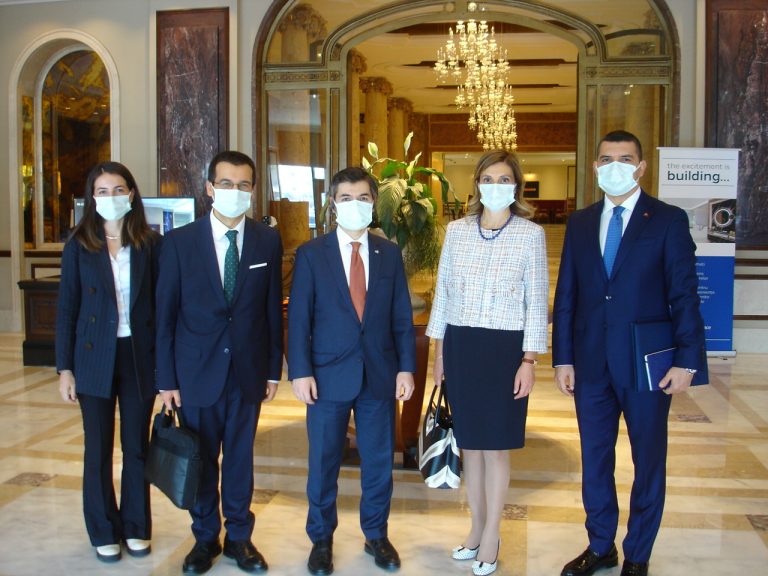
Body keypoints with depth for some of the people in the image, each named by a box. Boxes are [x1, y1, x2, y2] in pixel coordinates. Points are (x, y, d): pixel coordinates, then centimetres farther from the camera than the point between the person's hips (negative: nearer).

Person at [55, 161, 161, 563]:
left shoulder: (151, 244, -1)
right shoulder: (79, 246, -1)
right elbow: (66, 309, 0)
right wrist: (65, 368, -3)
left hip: (140, 356, 0)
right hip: (95, 359, 0)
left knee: (137, 446, 10)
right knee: (98, 448, 9)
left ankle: (137, 526, 27)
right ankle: (104, 531, 26)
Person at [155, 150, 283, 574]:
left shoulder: (268, 241, 0)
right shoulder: (180, 241, -5)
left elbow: (273, 309, 3)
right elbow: (165, 314, -3)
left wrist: (274, 369, 4)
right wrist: (166, 379, -4)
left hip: (248, 371, 1)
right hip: (197, 371, -1)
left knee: (240, 457, 12)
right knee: (201, 459, 11)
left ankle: (239, 537, 29)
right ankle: (205, 537, 30)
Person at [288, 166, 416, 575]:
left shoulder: (389, 253, 6)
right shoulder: (311, 254, -1)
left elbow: (402, 316, 5)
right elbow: (299, 317, -4)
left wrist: (406, 367, -1)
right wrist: (300, 371, -11)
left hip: (380, 374, 2)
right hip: (328, 375, -2)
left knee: (378, 461, 11)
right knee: (323, 463, 9)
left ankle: (376, 535, 30)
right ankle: (321, 539, 27)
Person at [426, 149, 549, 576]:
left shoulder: (530, 234, -3)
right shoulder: (457, 230, 5)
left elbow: (537, 301, -3)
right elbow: (443, 290, 9)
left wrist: (528, 360, -7)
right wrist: (439, 349, 8)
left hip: (505, 347, -3)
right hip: (460, 345, 3)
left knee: (495, 443, 5)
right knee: (469, 440, 12)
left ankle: (491, 537, 21)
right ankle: (477, 527, 29)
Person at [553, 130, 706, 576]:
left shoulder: (669, 220, -3)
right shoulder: (580, 223, 8)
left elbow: (684, 295, -7)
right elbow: (566, 295, 6)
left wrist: (687, 361, -12)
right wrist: (563, 358, 2)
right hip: (592, 363, 4)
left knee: (649, 461, 10)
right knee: (594, 458, 14)